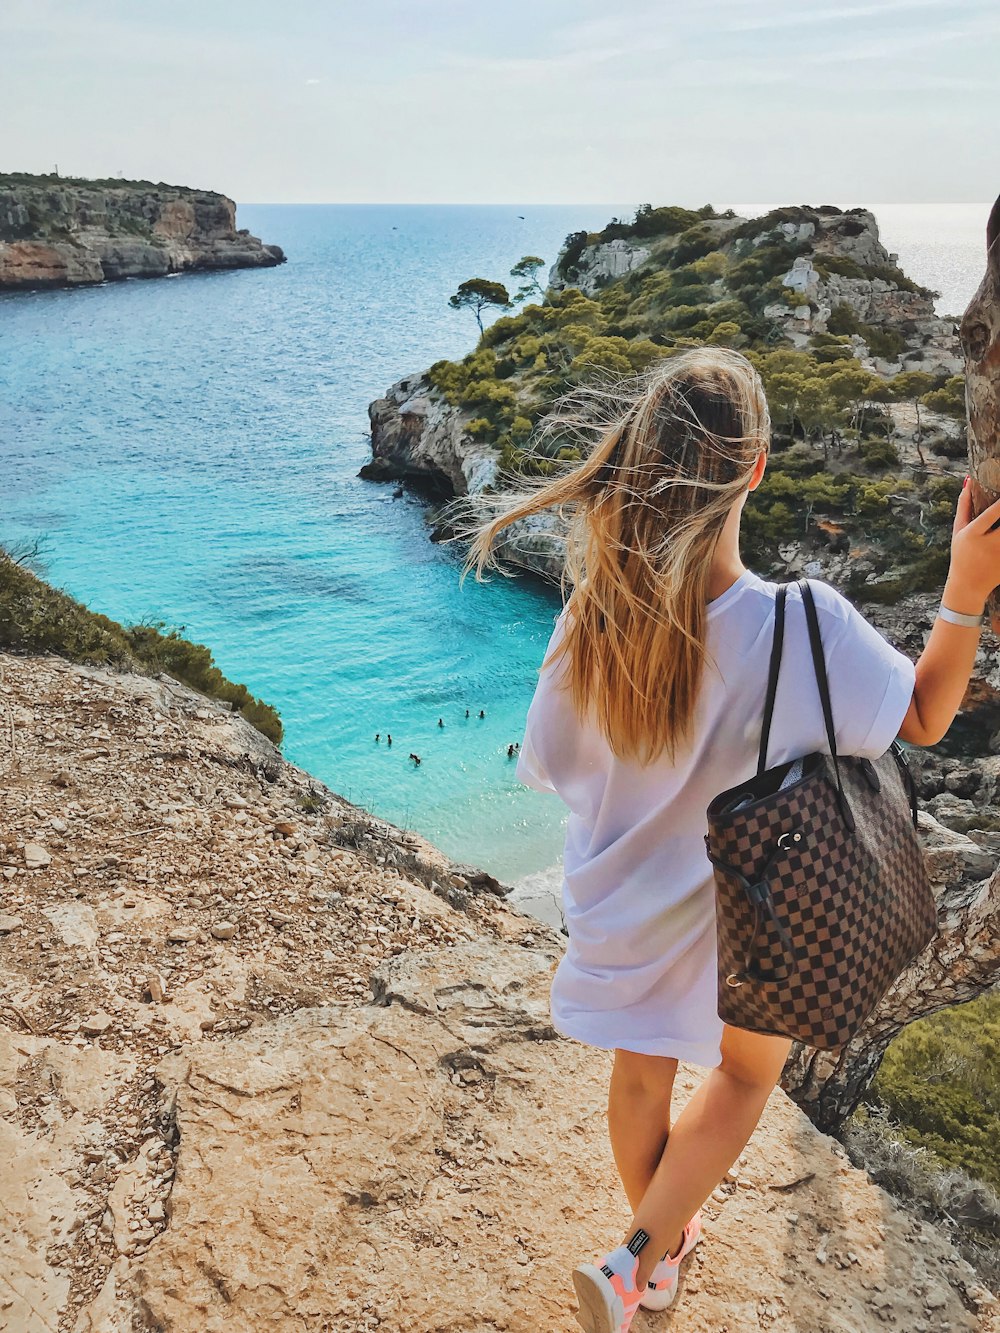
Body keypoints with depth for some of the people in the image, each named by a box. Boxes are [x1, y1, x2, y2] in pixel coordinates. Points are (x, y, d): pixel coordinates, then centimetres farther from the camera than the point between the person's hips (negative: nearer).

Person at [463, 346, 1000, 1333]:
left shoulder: (591, 614, -20)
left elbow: (552, 766, -7)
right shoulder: (801, 625, -31)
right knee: (744, 1070, 26)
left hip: (623, 903, 3)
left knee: (642, 1072, 26)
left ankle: (663, 1247, 50)